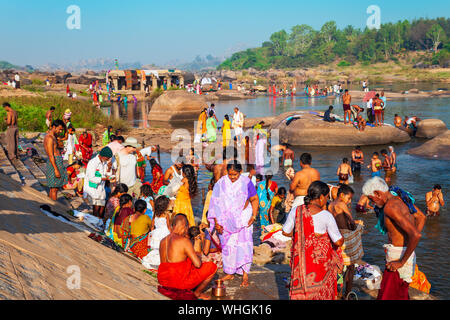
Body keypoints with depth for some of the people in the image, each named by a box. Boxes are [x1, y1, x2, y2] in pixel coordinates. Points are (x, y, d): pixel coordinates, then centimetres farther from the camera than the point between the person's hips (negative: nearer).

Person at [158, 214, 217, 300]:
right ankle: (197, 293, 17)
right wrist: (198, 255, 5)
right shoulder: (184, 240, -18)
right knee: (213, 267, 6)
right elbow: (198, 264, -19)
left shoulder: (163, 241, 5)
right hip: (180, 282, -8)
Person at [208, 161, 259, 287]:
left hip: (243, 218, -2)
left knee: (243, 244, -9)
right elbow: (215, 203, -3)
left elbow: (254, 199, 4)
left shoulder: (246, 182, -6)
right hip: (226, 219, 2)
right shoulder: (221, 184, -5)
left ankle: (245, 275, -6)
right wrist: (216, 222, -8)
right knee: (227, 245, 6)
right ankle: (230, 273, 18)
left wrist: (254, 216, -6)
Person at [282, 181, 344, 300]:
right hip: (320, 262, -3)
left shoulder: (296, 211, -4)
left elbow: (285, 232, 7)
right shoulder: (326, 215, -14)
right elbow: (338, 242, -10)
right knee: (320, 293, 13)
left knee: (299, 293, 12)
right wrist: (342, 237, 12)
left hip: (300, 260, 3)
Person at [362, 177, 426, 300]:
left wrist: (401, 261, -21)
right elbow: (421, 217, 23)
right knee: (401, 296, 20)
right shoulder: (400, 198, 8)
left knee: (386, 296, -5)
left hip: (399, 256, -10)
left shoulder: (390, 206, -21)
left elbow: (416, 235, -29)